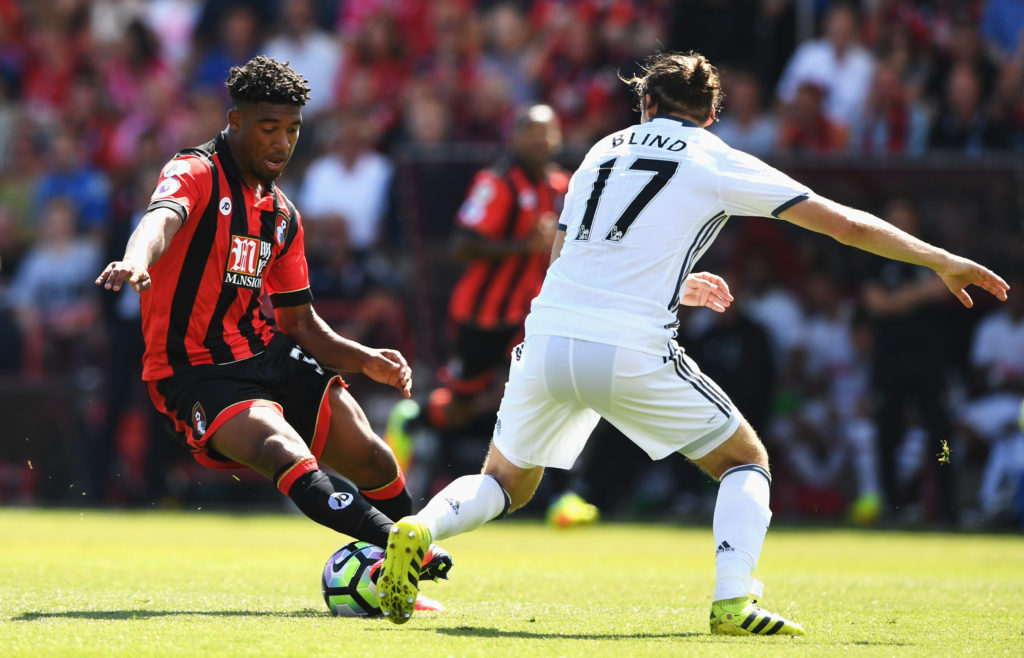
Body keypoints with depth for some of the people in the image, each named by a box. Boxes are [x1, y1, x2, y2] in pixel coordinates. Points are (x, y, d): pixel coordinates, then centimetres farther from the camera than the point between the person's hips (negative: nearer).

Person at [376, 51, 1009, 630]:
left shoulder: (604, 150, 20)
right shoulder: (719, 164, 7)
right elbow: (844, 223, 8)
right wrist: (942, 261, 17)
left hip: (547, 338, 4)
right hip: (630, 354, -4)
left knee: (506, 483, 24)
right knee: (747, 461, 15)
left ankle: (419, 529, -6)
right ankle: (733, 601, -7)